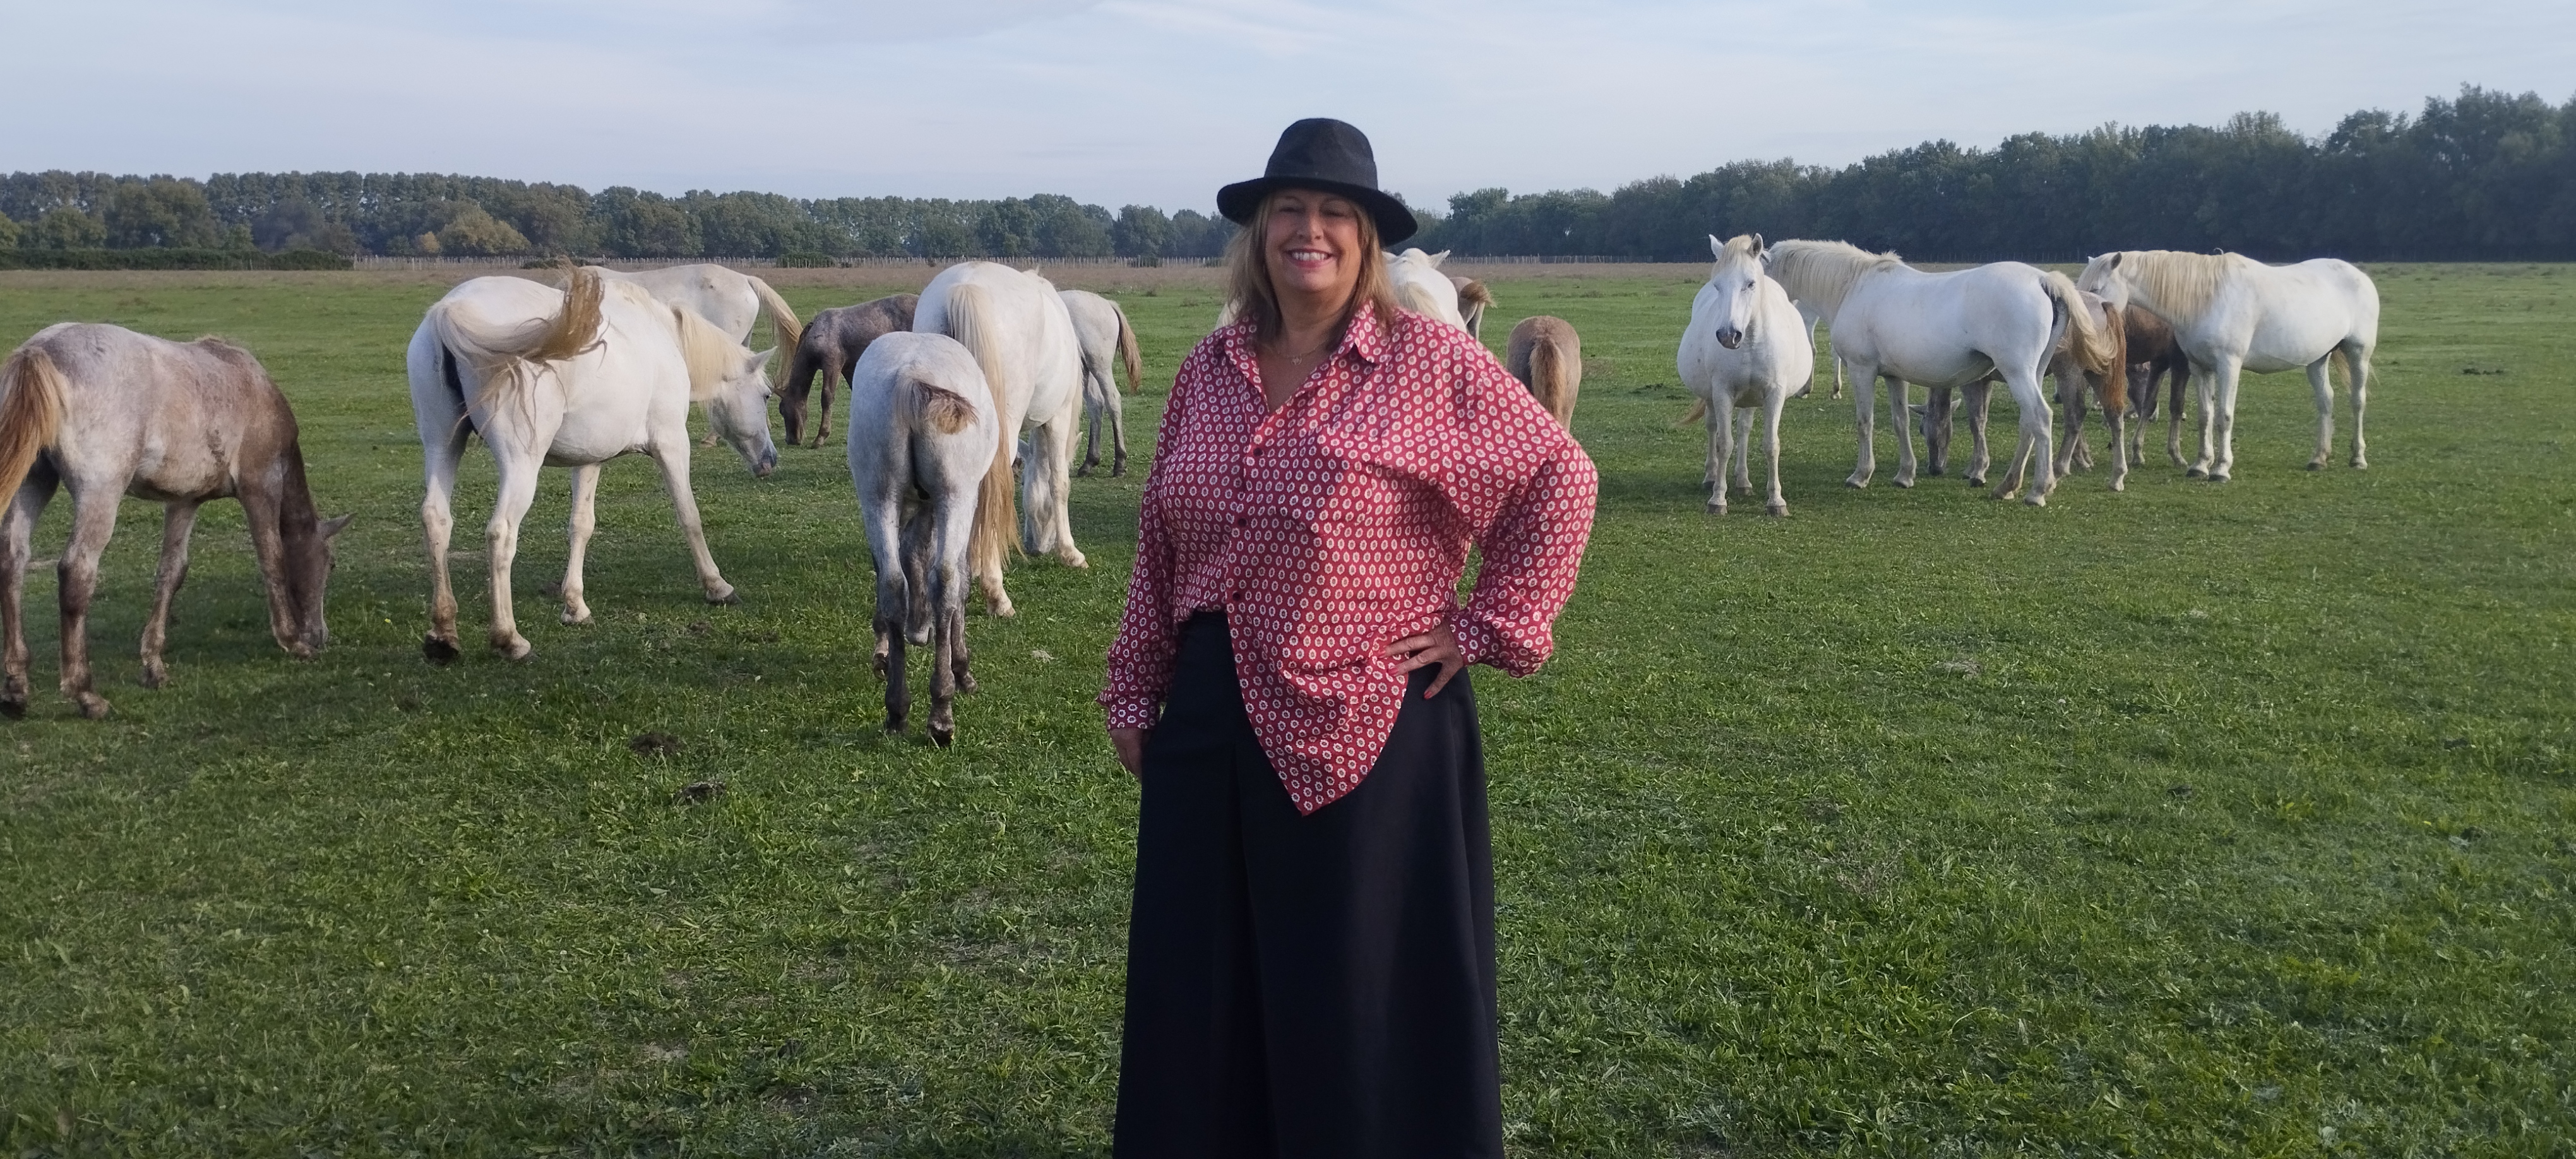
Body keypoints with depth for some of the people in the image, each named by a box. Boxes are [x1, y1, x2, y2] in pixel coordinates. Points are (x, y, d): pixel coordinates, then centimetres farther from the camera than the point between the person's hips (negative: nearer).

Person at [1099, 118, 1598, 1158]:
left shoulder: (1430, 362, -8)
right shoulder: (1210, 370, 7)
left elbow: (1560, 480, -4)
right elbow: (1159, 546, 12)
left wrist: (1490, 627, -7)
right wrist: (1134, 690, 11)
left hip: (1370, 727, -5)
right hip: (1213, 719, 5)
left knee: (1363, 988, 7)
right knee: (1204, 980, 14)